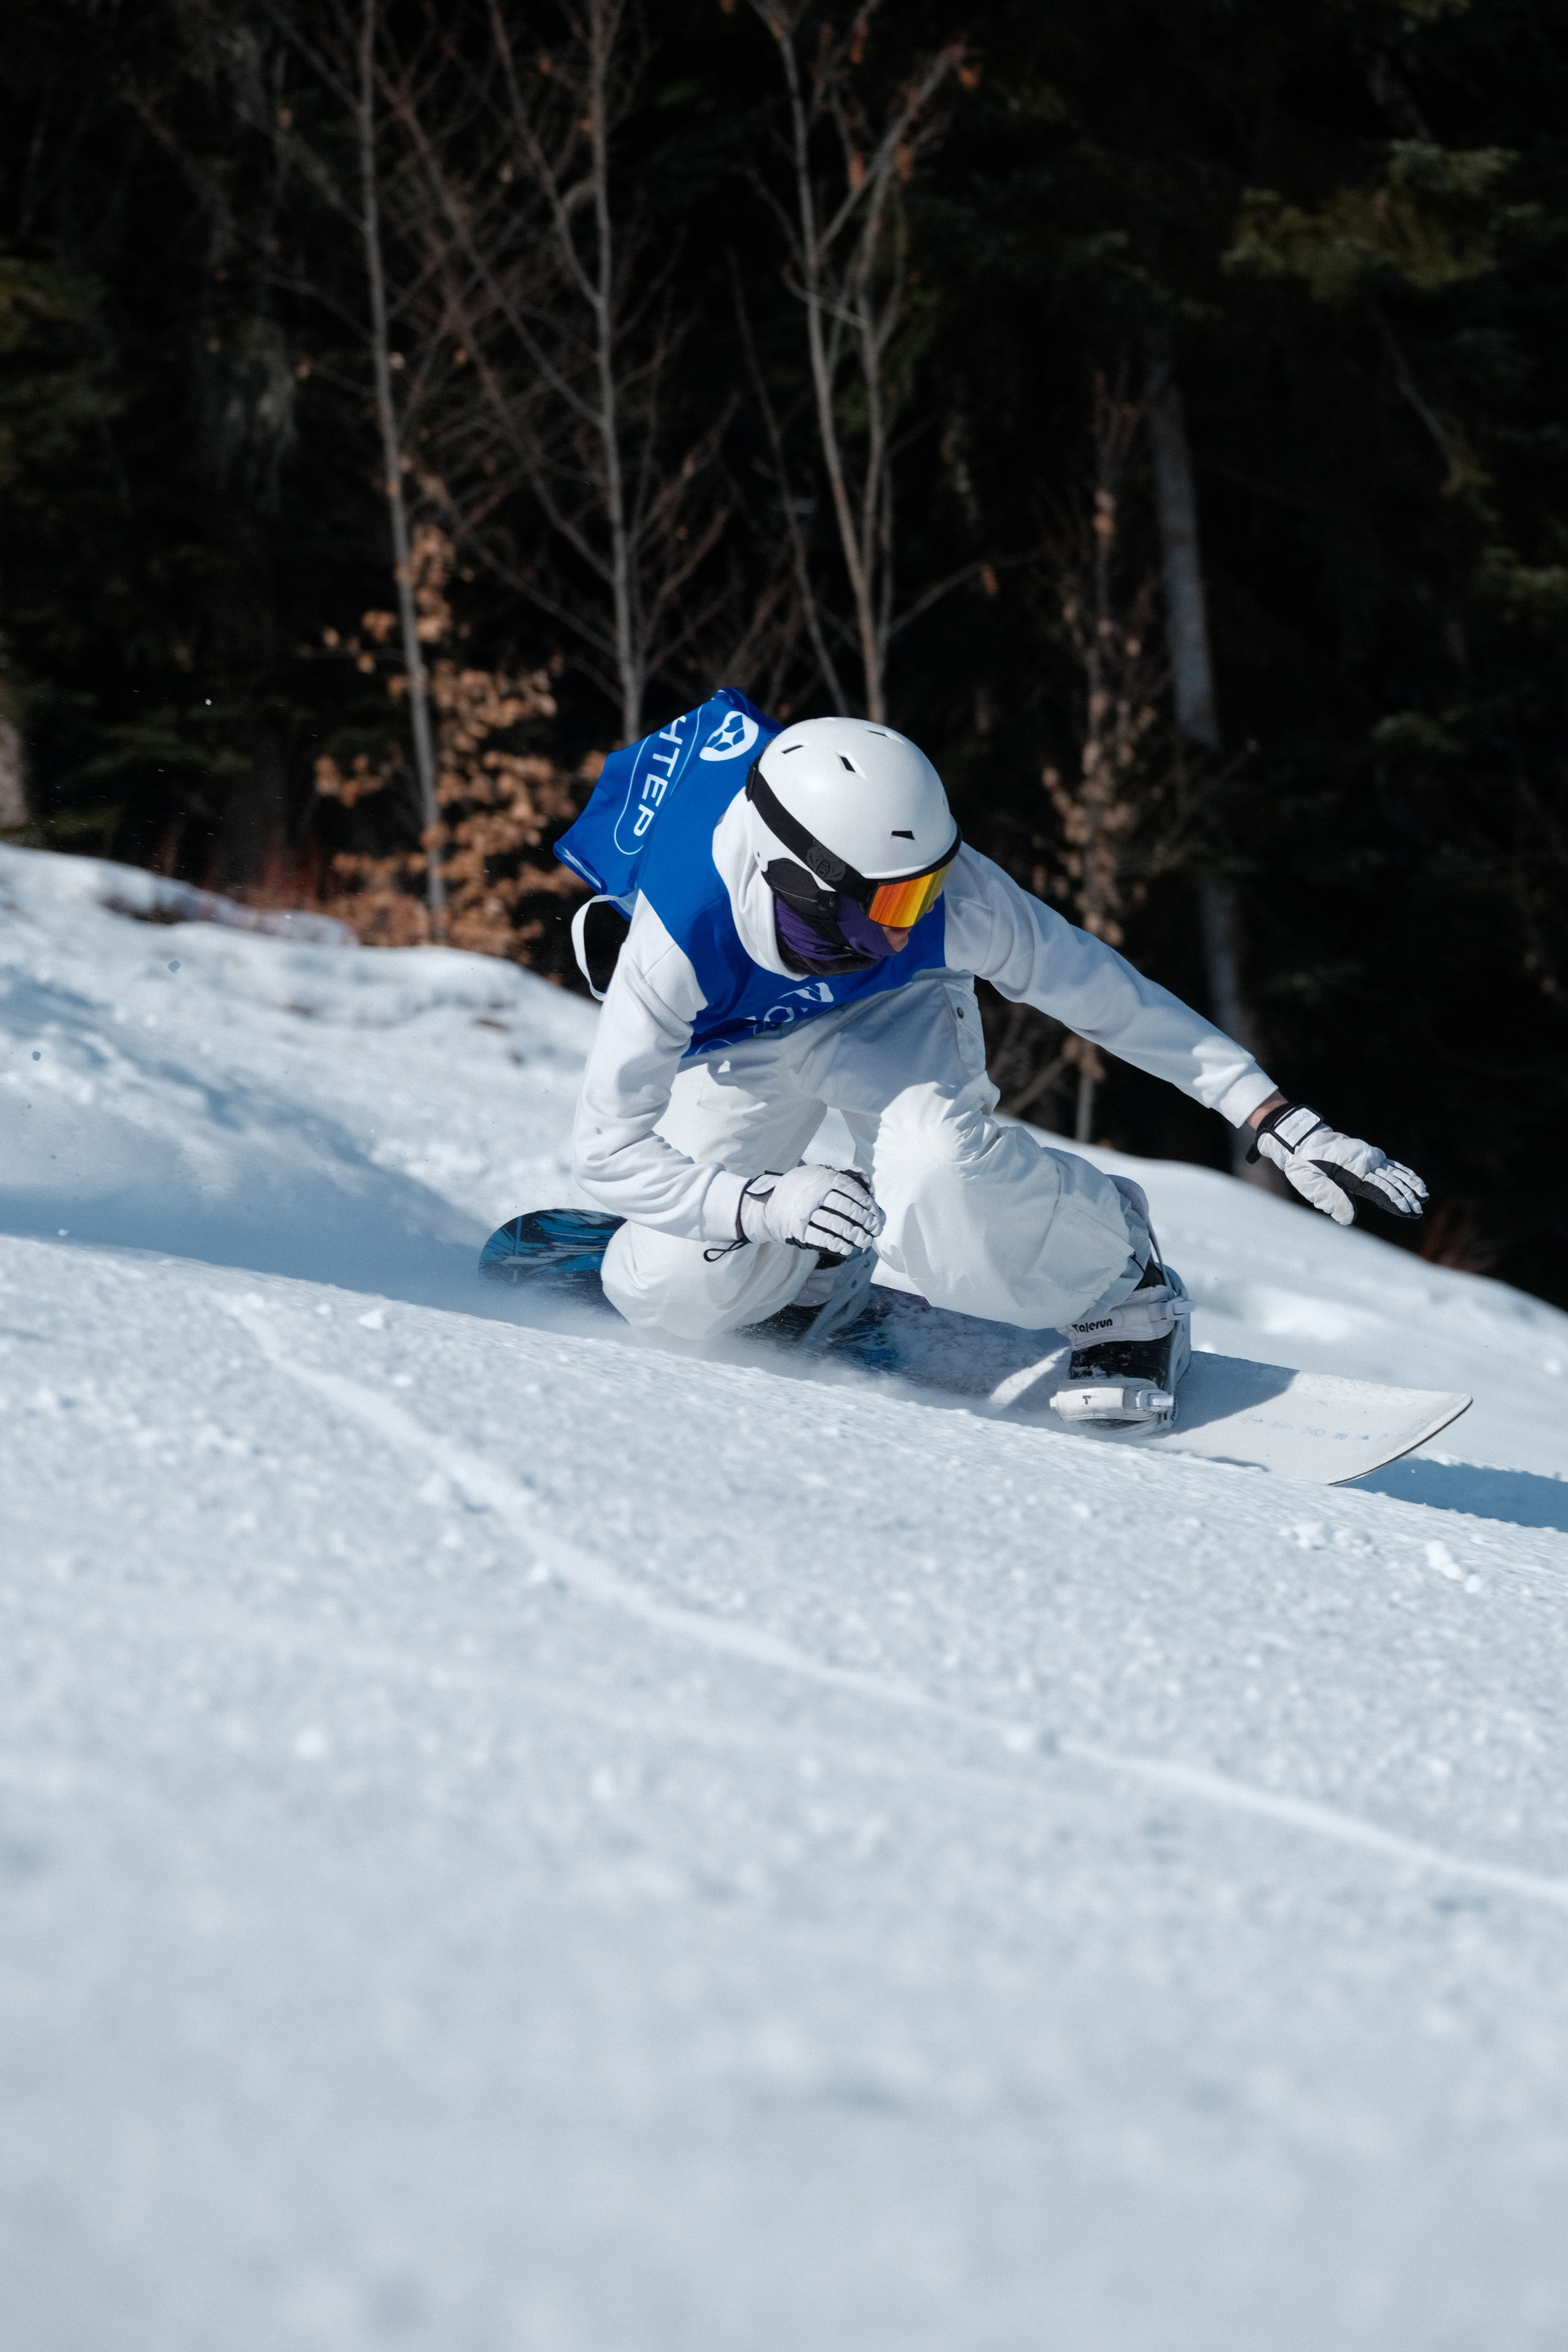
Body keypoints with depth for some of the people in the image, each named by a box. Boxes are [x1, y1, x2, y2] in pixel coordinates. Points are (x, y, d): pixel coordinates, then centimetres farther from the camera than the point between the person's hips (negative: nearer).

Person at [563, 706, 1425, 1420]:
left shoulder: (950, 892, -36)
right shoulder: (680, 938, -41)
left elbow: (1100, 991, -24)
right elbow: (607, 1151, -35)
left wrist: (1271, 1116, -24)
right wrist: (762, 1204, -51)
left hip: (888, 1012, 0)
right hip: (736, 1045, 0)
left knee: (935, 1172, -34)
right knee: (677, 1294, -18)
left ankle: (1120, 1278, -8)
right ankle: (808, 1278, 16)